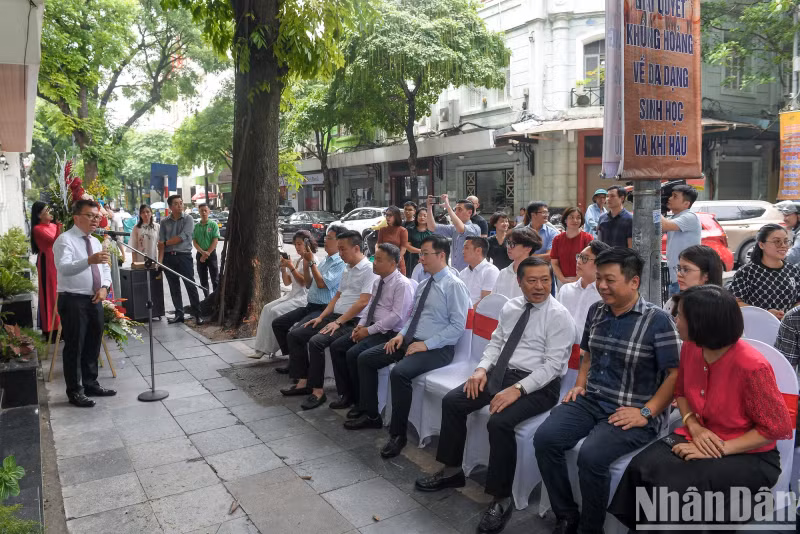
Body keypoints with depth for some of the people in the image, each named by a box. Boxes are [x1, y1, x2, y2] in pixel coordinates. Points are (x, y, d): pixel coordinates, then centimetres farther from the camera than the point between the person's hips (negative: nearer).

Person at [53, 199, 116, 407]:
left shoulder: (95, 241, 14)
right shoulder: (65, 240, -11)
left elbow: (105, 268, 16)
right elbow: (64, 268, -28)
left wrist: (104, 287, -5)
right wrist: (90, 260, -45)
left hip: (95, 300, 8)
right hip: (73, 300, -8)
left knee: (93, 345, 16)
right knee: (74, 347, -1)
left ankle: (91, 384, 30)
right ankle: (75, 392, 10)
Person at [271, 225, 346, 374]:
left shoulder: (340, 263, -12)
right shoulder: (325, 260, 17)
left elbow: (322, 283, -20)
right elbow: (309, 285, 22)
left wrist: (312, 262, -11)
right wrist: (306, 265, 8)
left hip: (324, 310, -10)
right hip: (310, 306, 10)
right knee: (277, 323, 5)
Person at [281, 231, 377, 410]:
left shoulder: (369, 269, -12)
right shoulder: (347, 270, 18)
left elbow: (363, 302, -19)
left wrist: (338, 322, -18)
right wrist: (321, 317, 9)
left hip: (352, 321, -10)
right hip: (335, 316, 10)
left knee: (316, 341, -29)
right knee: (295, 334, 1)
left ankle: (318, 391, -17)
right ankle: (303, 382, 4)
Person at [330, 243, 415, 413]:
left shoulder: (403, 284, -15)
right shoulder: (378, 282, 12)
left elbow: (396, 316, -21)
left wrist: (369, 330, -19)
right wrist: (360, 325, 2)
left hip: (389, 333, -9)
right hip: (371, 329, 9)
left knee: (354, 353, -24)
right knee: (336, 346, -1)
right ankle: (346, 395, 9)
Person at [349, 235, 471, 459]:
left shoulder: (454, 286, -11)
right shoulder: (423, 285, 14)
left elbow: (457, 326, -17)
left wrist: (426, 344, -20)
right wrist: (401, 334, 3)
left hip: (437, 349, -9)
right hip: (410, 340, 9)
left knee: (399, 372, -33)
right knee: (365, 358, 3)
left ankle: (398, 434, -15)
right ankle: (371, 415, 16)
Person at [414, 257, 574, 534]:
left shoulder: (559, 316, -11)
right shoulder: (510, 307, 9)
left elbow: (552, 365, -17)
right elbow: (495, 342, 15)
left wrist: (517, 389, -26)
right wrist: (482, 368, -4)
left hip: (538, 384, -7)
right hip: (501, 373, 7)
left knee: (500, 422, -31)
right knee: (452, 402, -4)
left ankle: (502, 499, -11)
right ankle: (452, 471, 14)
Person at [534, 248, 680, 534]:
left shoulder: (657, 320, -11)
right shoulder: (596, 311, 8)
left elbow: (675, 374, -12)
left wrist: (646, 412, -18)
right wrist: (580, 385, 10)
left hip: (631, 412, -6)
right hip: (590, 401, 6)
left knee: (591, 455, -29)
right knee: (544, 438, -16)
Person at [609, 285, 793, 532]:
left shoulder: (752, 367, -24)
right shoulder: (690, 348, -4)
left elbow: (776, 428, -15)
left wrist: (721, 448, -20)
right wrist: (694, 426, -7)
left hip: (749, 456, -5)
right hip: (699, 437, 6)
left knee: (677, 484, -30)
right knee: (641, 468, -22)